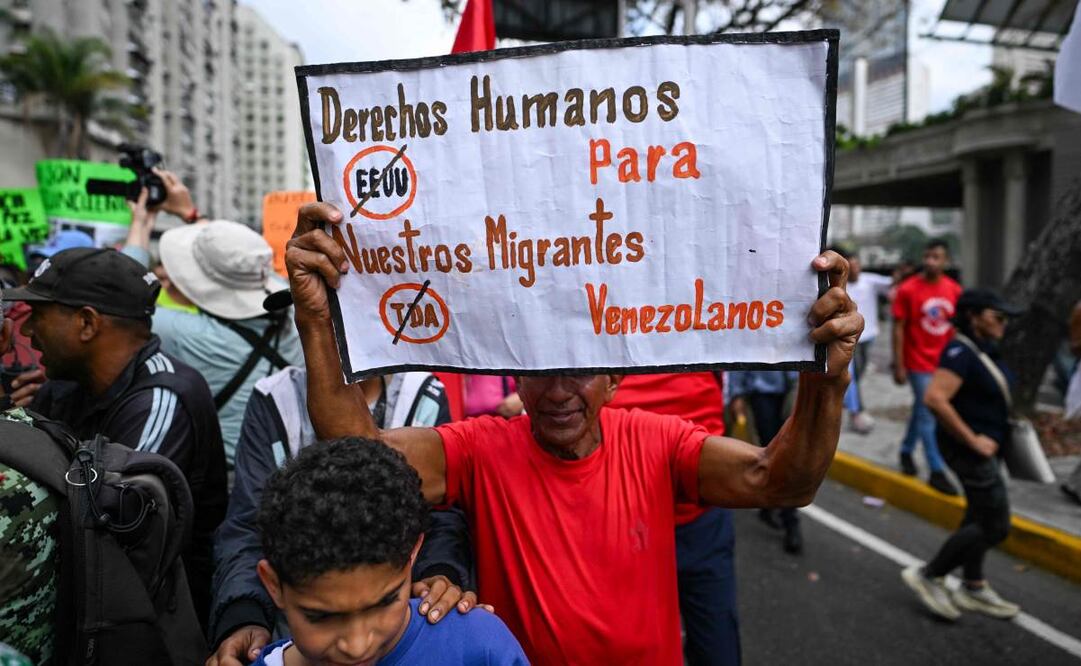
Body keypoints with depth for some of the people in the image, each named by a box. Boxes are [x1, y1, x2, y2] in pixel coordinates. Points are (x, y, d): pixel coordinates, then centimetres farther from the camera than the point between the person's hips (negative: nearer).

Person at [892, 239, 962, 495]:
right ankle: (937, 471, 3)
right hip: (919, 363, -4)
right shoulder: (908, 289, -11)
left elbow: (956, 327, 9)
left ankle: (906, 450, 36)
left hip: (943, 363, 5)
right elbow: (898, 329, -9)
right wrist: (899, 366, -12)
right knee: (928, 415, -3)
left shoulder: (954, 290, 1)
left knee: (921, 409, 17)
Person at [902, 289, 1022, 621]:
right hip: (970, 450, -10)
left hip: (985, 448, 10)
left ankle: (973, 588, 33)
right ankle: (928, 575, 6)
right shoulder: (960, 351, -22)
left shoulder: (985, 349, 9)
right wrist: (972, 440, -25)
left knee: (979, 519, 18)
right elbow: (934, 398, -33)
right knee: (996, 525, -6)